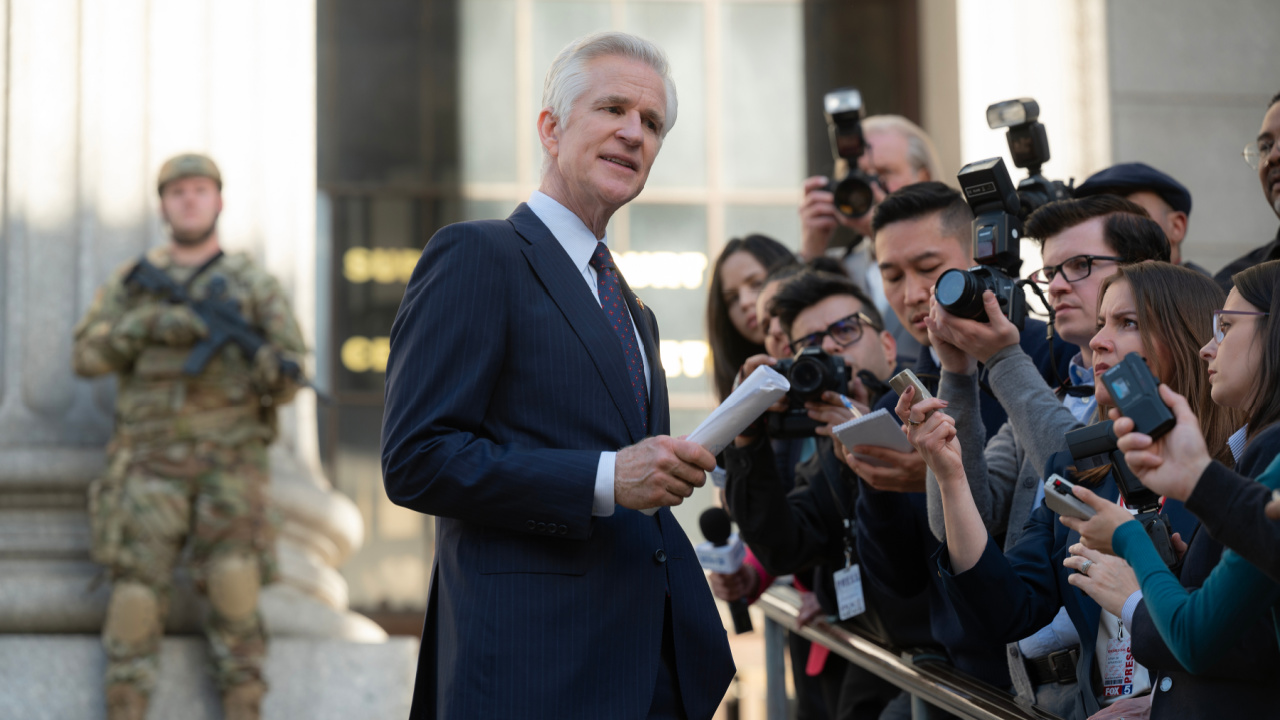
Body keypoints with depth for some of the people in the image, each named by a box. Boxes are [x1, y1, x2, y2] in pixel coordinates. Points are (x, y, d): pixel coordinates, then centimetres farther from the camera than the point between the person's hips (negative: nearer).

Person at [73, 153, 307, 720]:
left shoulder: (255, 286, 10)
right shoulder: (132, 282, 13)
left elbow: (287, 377, 4)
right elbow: (88, 355, 2)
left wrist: (273, 368, -20)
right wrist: (153, 325, -13)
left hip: (229, 460, -1)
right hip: (151, 458, 1)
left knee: (234, 583, -12)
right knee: (138, 582, -10)